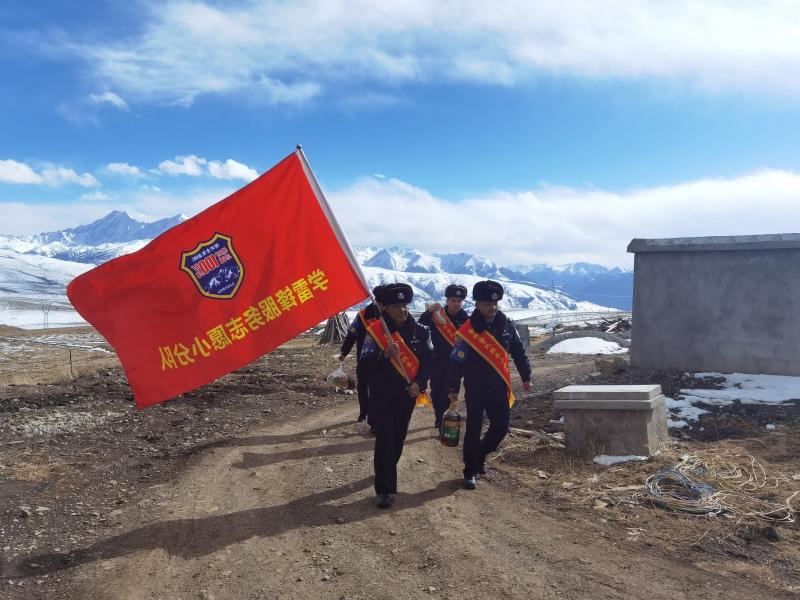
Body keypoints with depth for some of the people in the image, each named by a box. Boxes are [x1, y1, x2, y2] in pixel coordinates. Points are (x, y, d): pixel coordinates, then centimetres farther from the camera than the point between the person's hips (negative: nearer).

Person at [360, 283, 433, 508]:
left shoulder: (419, 331, -2)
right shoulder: (375, 330, -9)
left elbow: (429, 359, 1)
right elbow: (365, 361, -14)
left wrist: (419, 383, -13)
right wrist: (384, 355, -32)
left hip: (407, 394, 4)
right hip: (382, 395, -3)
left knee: (398, 438, 17)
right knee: (384, 440, -8)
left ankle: (386, 472, 42)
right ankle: (384, 489, -3)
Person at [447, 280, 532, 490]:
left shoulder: (506, 325, 0)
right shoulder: (468, 330, -13)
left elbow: (518, 352, 11)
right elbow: (457, 361, -11)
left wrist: (526, 377, 13)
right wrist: (453, 388, -9)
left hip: (499, 388, 4)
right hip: (475, 389, -4)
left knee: (501, 427, 6)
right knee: (473, 430, 3)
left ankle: (480, 456, 32)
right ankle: (470, 471, 17)